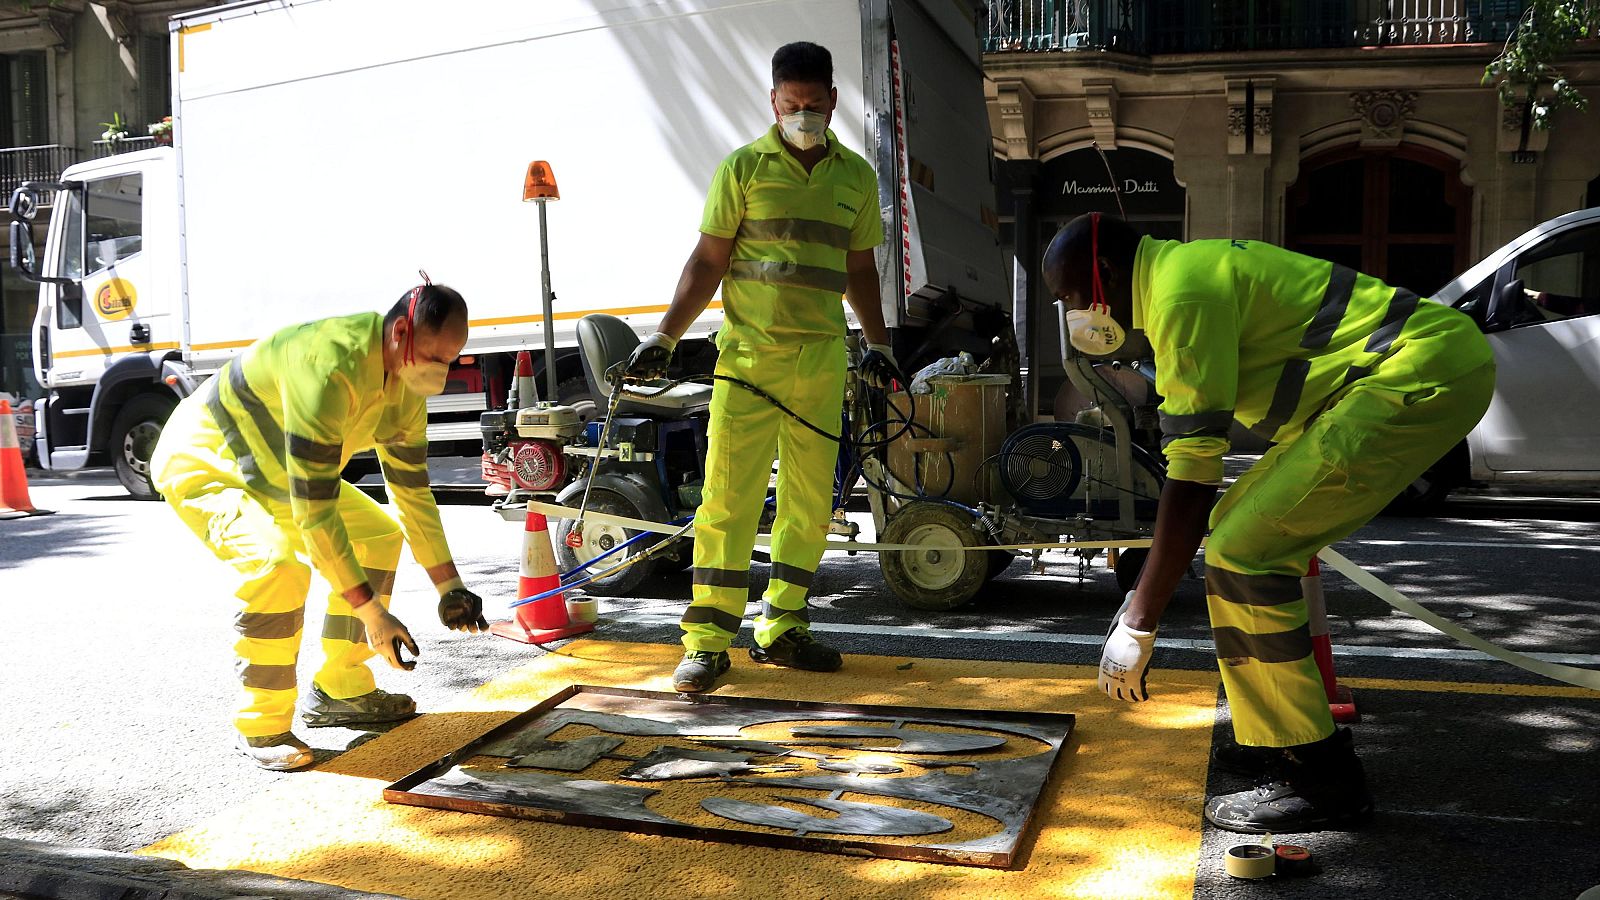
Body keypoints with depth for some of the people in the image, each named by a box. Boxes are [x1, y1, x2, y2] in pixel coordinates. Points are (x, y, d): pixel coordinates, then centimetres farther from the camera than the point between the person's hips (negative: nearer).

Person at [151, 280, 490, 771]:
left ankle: (338, 691, 13)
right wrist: (371, 611, -33)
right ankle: (262, 728, -13)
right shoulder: (328, 368, -37)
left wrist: (449, 586, -2)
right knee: (278, 564, -32)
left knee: (378, 537, 5)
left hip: (270, 468, 9)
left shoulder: (406, 386, -9)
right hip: (202, 464, -9)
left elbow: (413, 494, 1)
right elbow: (314, 512, -37)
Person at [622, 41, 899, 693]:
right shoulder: (743, 168, 3)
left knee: (810, 503, 6)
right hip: (749, 354, -4)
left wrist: (879, 343, 19)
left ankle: (781, 630, 18)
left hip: (822, 360, 4)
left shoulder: (856, 176, 13)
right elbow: (708, 261, 3)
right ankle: (707, 642, 0)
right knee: (729, 497, -6)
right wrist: (664, 337, -4)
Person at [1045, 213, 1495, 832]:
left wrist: (1137, 624, -14)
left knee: (1242, 552, -14)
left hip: (1422, 379, -11)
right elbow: (1195, 461, 22)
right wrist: (1145, 590, 26)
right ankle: (1275, 735, 24)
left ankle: (1318, 777, -3)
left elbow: (1191, 480, -20)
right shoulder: (1188, 272, 17)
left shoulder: (1181, 291, -15)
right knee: (1240, 527, 14)